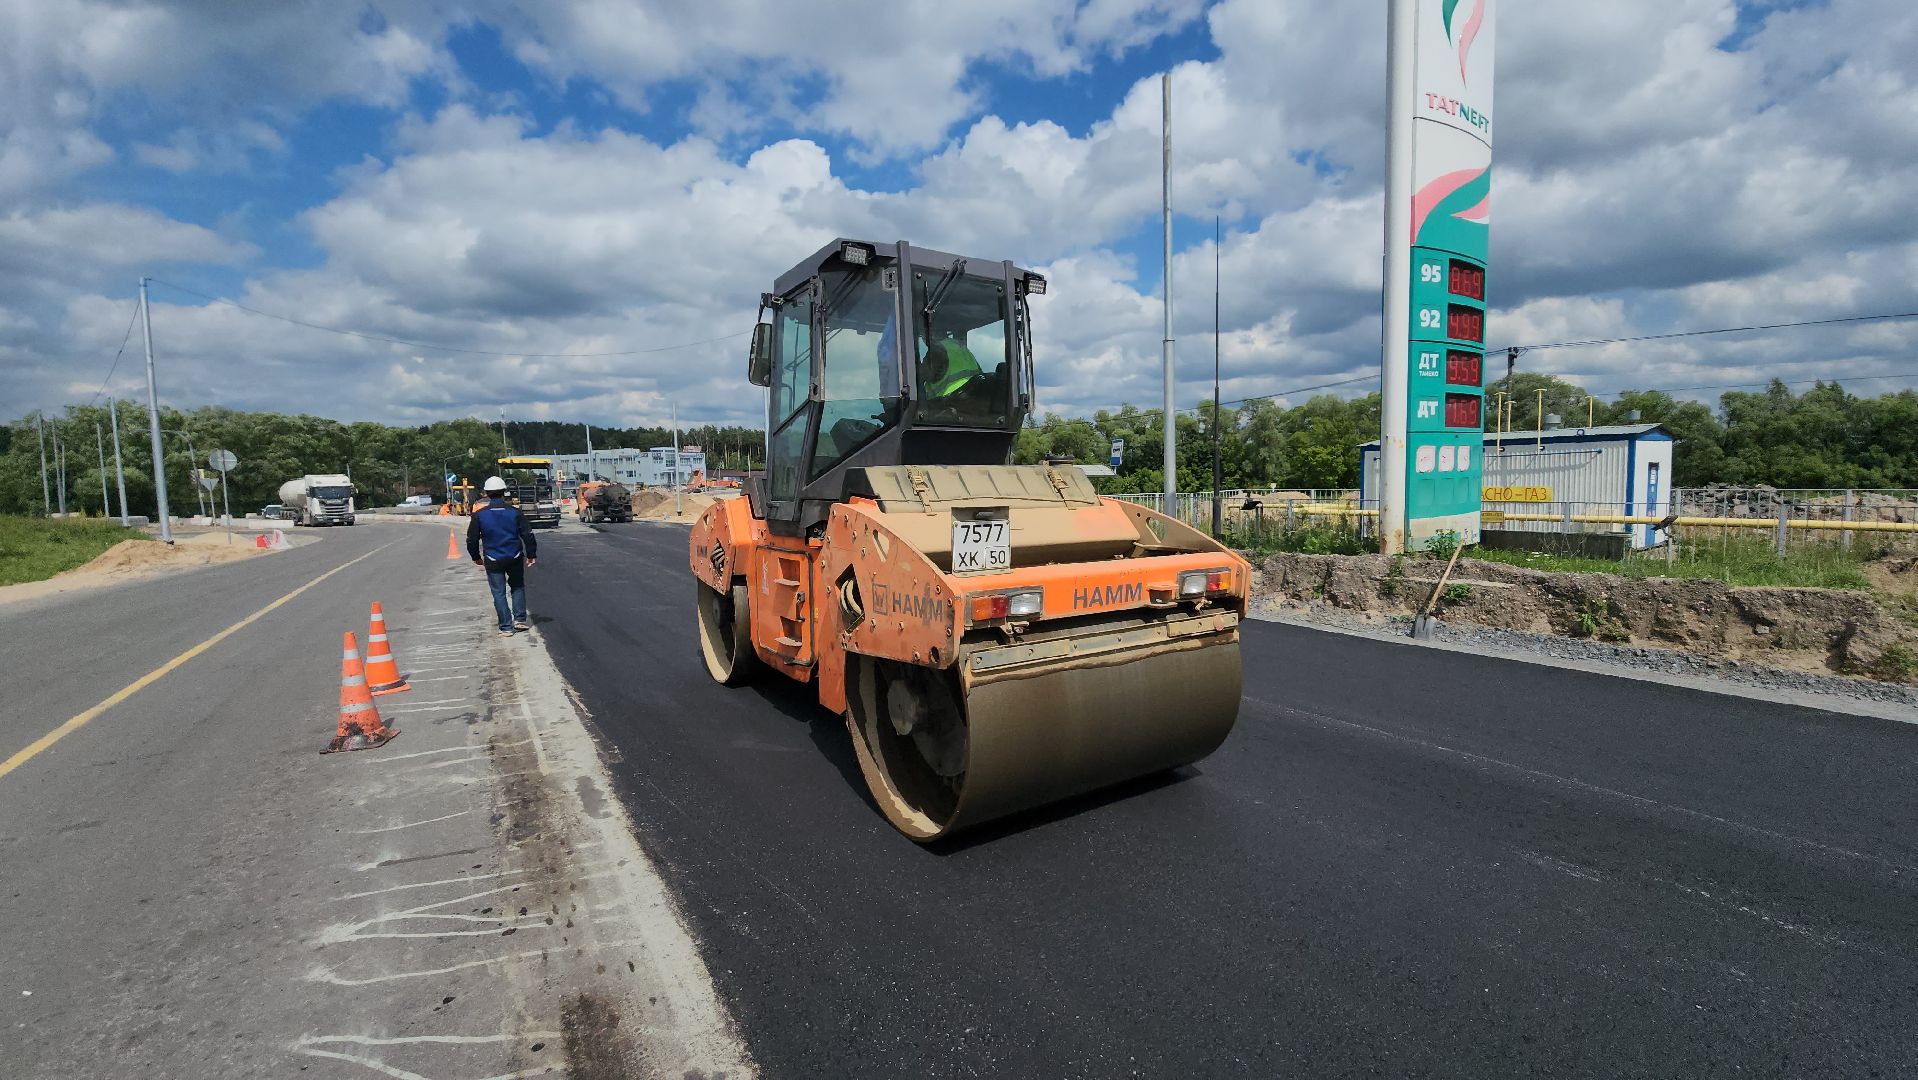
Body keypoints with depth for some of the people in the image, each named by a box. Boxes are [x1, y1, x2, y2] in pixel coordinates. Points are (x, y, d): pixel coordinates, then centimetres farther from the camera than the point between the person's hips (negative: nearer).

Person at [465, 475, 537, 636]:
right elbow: (528, 535, -5)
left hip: (493, 560, -1)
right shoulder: (514, 512, -7)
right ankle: (519, 619, 14)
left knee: (499, 593, 7)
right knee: (518, 587, 20)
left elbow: (472, 540, 0)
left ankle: (506, 627, 7)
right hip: (515, 557, 1)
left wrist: (476, 557, 16)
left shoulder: (479, 514, -7)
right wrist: (531, 555, 8)